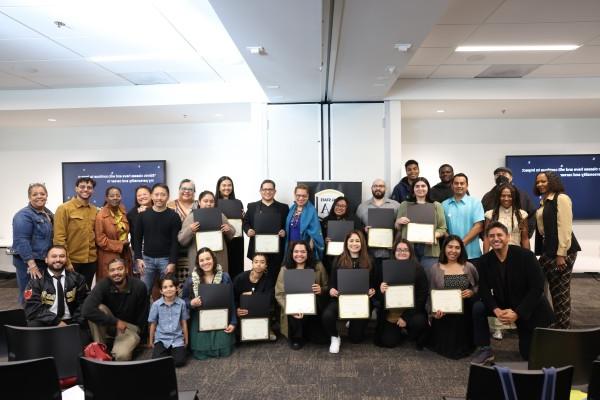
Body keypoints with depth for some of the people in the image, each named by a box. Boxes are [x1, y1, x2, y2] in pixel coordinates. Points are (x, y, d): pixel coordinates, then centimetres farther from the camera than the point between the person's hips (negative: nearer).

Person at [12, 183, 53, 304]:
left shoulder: (48, 214, 11)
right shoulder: (24, 215, -14)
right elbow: (22, 241, -22)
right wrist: (32, 264, -26)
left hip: (45, 261, 8)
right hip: (29, 262, -8)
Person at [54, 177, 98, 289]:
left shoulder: (95, 210, 7)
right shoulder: (64, 208, -8)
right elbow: (59, 237, -12)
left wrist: (95, 253, 7)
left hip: (90, 261, 4)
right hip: (71, 261, -4)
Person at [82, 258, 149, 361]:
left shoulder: (139, 286, -18)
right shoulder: (103, 285, -20)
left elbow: (142, 314, -4)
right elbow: (87, 310, -35)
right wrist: (115, 322, -32)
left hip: (130, 327, -2)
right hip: (108, 325, 2)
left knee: (122, 355, -32)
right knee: (98, 308, -29)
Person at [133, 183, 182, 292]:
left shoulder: (173, 216, -3)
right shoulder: (143, 215, 4)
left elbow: (175, 241, -6)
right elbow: (137, 238, 7)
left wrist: (172, 262, -11)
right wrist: (138, 258, -1)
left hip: (166, 259, -2)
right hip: (147, 258, 2)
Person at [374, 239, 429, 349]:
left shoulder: (418, 269, -6)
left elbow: (423, 295, -9)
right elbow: (376, 293, 2)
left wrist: (406, 316, -16)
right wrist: (380, 291, -25)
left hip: (411, 312, -1)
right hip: (390, 314, 1)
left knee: (419, 322, -32)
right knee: (388, 342, -11)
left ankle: (419, 339, 5)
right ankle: (401, 331, 24)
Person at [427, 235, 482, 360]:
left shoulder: (469, 267, 0)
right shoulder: (436, 268, -2)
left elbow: (479, 285, 12)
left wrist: (472, 292, -10)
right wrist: (435, 311, -16)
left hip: (465, 314, 1)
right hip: (444, 314, 0)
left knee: (463, 347, 6)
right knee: (446, 346, 0)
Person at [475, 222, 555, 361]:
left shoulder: (526, 255, -22)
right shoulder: (484, 260, -10)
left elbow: (537, 288, -22)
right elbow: (484, 290, -8)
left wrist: (517, 313, -27)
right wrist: (496, 310, -26)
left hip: (530, 309, -3)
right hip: (504, 305, 3)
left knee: (530, 354, 2)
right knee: (478, 308, -22)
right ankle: (486, 350, -6)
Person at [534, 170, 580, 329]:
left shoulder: (561, 198, -10)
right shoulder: (544, 201, 14)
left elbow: (565, 227, -16)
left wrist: (561, 254, -19)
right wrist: (543, 251, 12)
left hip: (562, 250, -8)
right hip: (548, 249, 8)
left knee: (561, 290, 0)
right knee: (555, 288, 13)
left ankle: (564, 328, 13)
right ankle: (558, 324, 23)